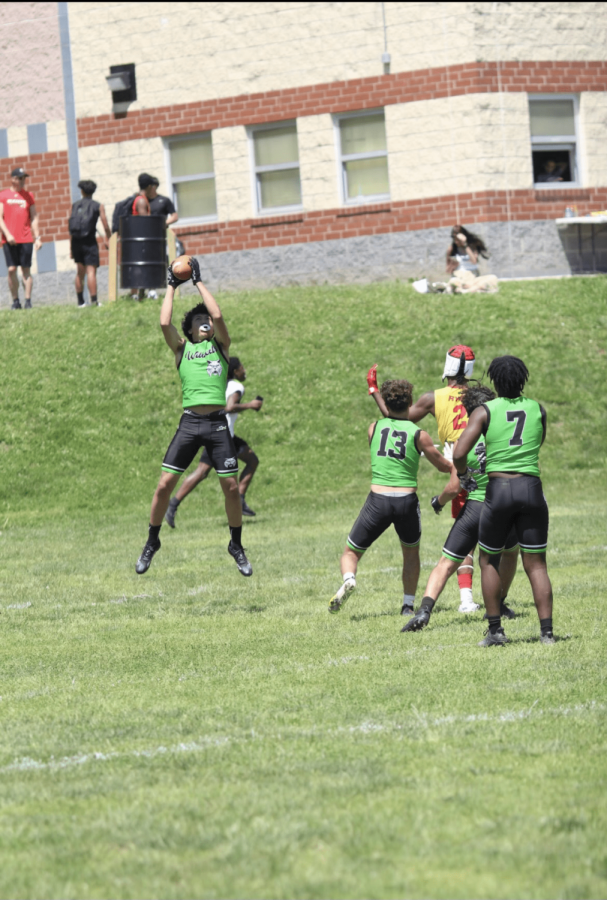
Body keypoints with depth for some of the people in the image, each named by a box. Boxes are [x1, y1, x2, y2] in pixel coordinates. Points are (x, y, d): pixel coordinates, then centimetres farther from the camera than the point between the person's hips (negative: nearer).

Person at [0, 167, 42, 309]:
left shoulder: (28, 196, 10)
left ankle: (28, 301, 2)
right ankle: (15, 301, 4)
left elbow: (34, 218, 11)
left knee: (26, 270, -1)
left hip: (26, 239, 1)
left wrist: (37, 237, 3)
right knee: (11, 270, -5)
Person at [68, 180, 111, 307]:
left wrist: (72, 249, 9)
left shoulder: (75, 206, 9)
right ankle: (93, 300, -18)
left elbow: (71, 228, 5)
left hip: (76, 241, 3)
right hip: (89, 241, -3)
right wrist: (109, 240, 15)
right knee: (91, 271, -8)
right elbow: (106, 227, -2)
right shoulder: (98, 206, 2)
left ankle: (80, 301, 17)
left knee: (80, 272, 14)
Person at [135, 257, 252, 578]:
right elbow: (164, 322, -1)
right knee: (164, 485, -4)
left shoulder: (220, 346, 13)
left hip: (217, 423, 0)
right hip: (190, 422, 0)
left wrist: (198, 282, 6)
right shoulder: (182, 349, 13)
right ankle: (152, 542, 13)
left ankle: (236, 545, 16)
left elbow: (218, 315, -3)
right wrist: (172, 286, 8)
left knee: (231, 486, -2)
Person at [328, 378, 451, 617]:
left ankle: (348, 579, -21)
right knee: (411, 552, 26)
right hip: (407, 500, 0)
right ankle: (409, 604, 21)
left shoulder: (374, 428, 7)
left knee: (351, 551, 11)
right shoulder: (419, 435, 2)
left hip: (378, 499, 0)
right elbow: (444, 466, 12)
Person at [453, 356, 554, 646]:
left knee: (489, 560, 15)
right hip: (531, 488, 2)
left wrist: (462, 473, 10)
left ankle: (495, 630, 10)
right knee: (536, 565, 8)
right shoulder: (537, 410, 8)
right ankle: (547, 631, 1)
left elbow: (459, 454, -9)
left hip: (498, 490, -2)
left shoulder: (485, 411, -1)